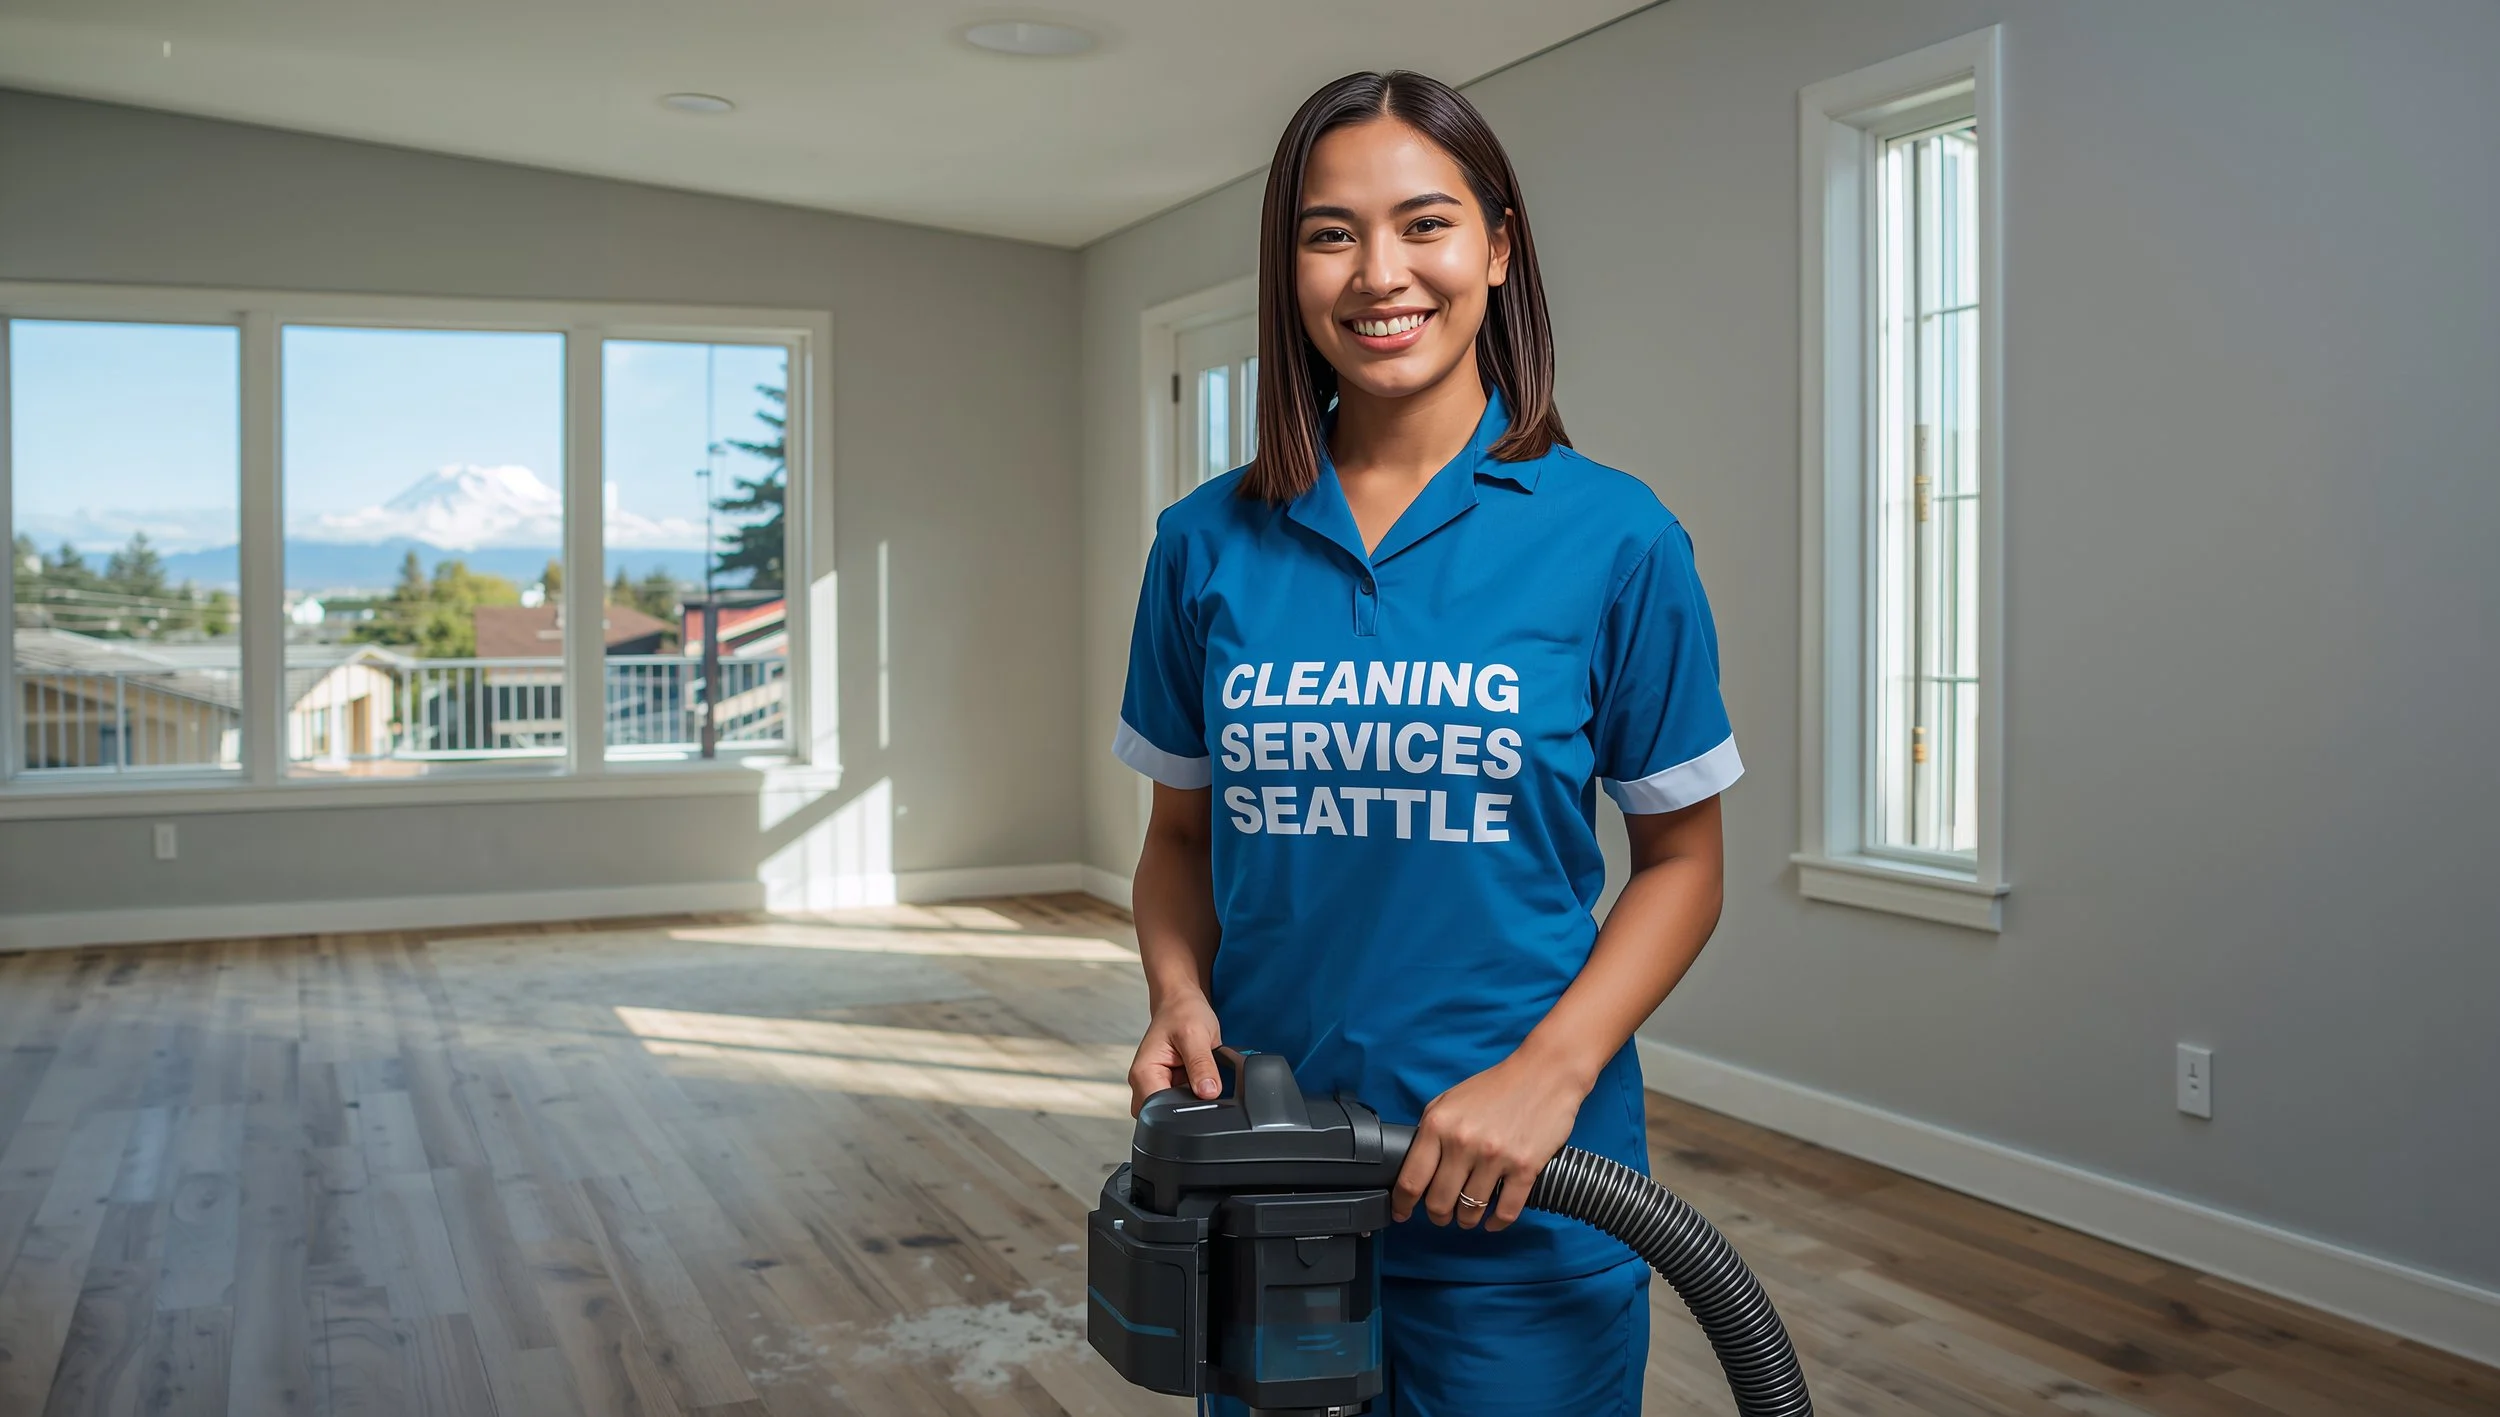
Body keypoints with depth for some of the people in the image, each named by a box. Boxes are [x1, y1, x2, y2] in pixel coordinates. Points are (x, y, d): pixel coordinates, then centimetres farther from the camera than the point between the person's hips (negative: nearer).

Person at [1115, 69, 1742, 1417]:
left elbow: (1680, 857, -2)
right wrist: (1177, 997, -9)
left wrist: (1550, 1070, -16)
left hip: (1521, 1206, -2)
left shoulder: (1612, 537, -8)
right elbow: (1180, 834, 9)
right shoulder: (1207, 545, 0)